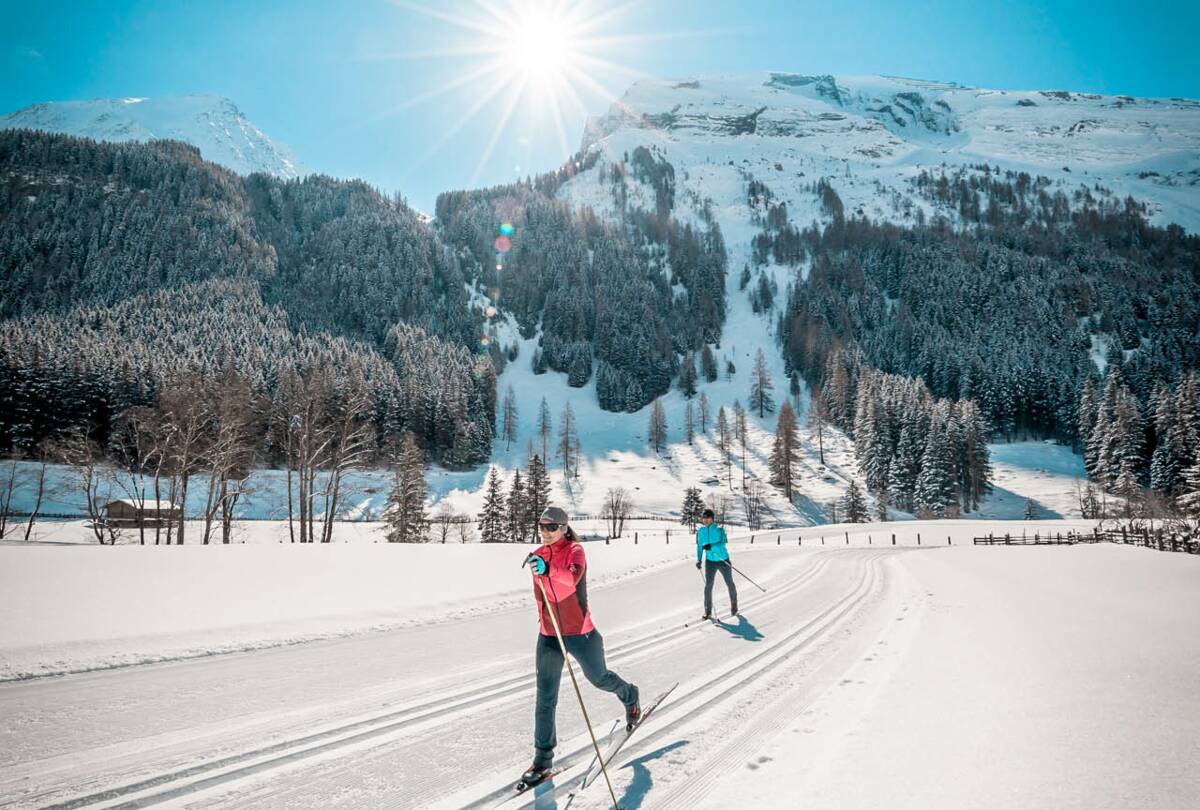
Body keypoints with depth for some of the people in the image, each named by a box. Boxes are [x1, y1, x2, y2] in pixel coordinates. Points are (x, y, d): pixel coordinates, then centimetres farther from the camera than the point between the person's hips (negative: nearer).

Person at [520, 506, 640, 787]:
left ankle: (629, 696, 50)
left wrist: (549, 570, -54)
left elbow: (573, 578, -37)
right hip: (548, 635, 4)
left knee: (598, 677, 18)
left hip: (579, 633, -4)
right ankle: (543, 757, 6)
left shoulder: (575, 551, -15)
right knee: (545, 697, -2)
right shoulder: (539, 555, 3)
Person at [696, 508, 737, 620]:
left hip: (723, 561, -2)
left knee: (729, 584, 13)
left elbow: (722, 543, -29)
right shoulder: (701, 531, -3)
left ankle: (734, 606, 35)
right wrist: (699, 559, -4)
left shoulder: (719, 530, -15)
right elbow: (699, 546, 6)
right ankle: (708, 612, 0)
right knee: (708, 586, -7)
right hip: (710, 561, 2)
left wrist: (711, 546, -45)